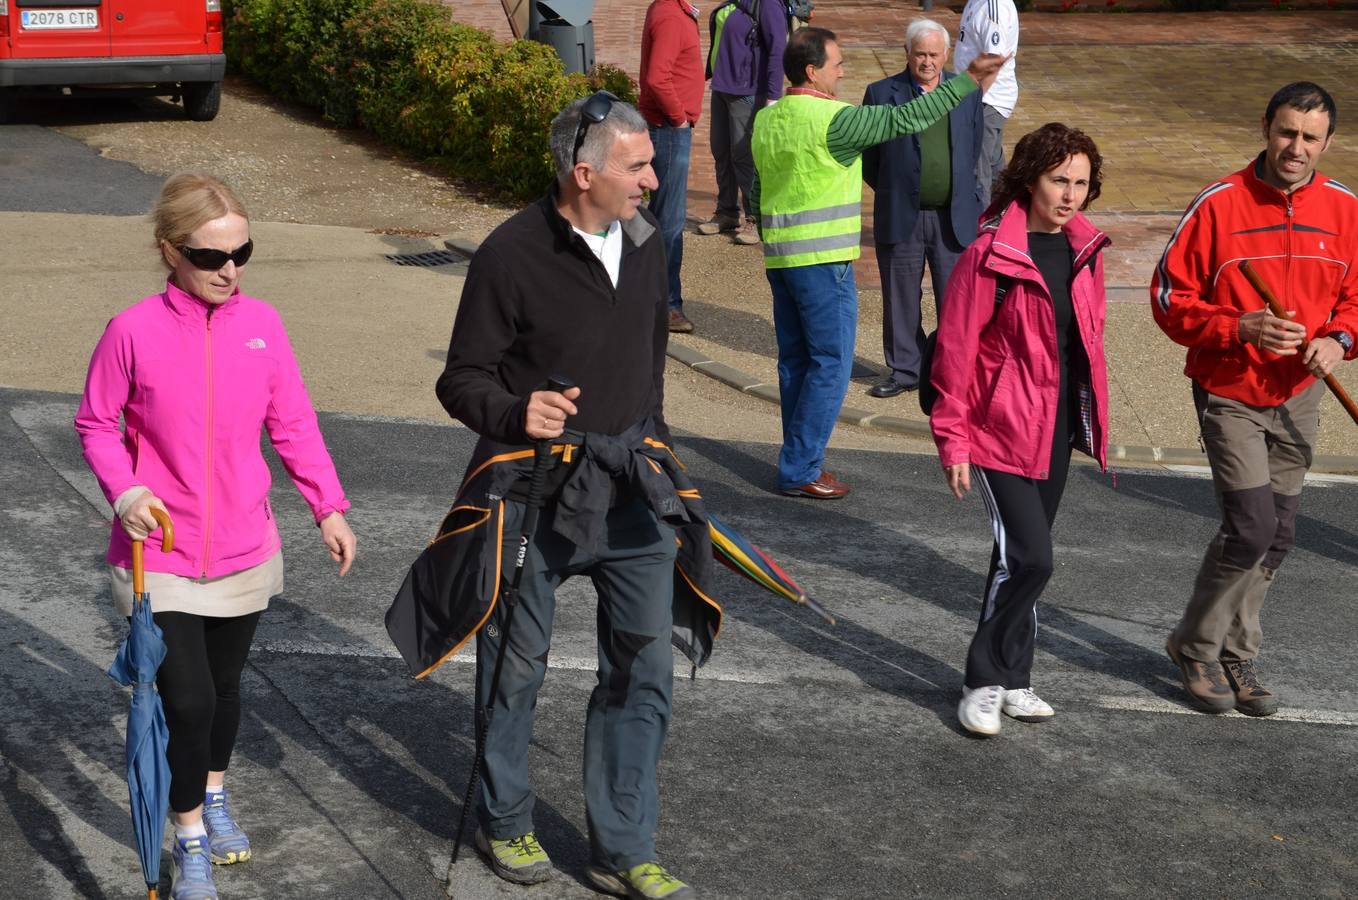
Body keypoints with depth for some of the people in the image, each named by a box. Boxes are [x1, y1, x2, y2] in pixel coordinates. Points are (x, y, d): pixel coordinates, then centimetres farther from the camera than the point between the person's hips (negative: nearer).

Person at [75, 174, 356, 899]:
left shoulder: (261, 324, -5)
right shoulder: (134, 331, -14)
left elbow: (293, 424, 4)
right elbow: (96, 425, -2)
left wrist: (329, 508, 2)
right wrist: (125, 491, -17)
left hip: (243, 551, 3)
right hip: (161, 556, -3)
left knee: (224, 685, 19)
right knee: (186, 698, -6)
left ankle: (214, 797, 46)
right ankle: (190, 841, 15)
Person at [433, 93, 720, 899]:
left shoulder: (646, 242, 4)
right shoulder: (513, 255, -14)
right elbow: (462, 381, -10)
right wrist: (514, 414, -30)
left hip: (631, 483, 5)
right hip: (535, 487, -5)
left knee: (645, 665, 5)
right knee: (517, 660, 10)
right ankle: (505, 821, 32)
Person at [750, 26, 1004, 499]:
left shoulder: (766, 119, 9)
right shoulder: (831, 120, -15)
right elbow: (905, 119, -19)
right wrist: (967, 82, -16)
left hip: (779, 257, 8)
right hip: (822, 261, -8)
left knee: (795, 360, 14)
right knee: (831, 363, -1)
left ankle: (799, 461, 19)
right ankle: (800, 470, 0)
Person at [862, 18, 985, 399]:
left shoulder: (967, 93, 5)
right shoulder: (881, 93, -2)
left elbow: (975, 151, 15)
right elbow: (868, 158, 5)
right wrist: (893, 195, 8)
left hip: (954, 218, 1)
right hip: (900, 218, -1)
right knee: (900, 299, 8)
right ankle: (904, 370, 20)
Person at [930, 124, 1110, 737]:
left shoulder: (1084, 249, 5)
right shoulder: (991, 254, -15)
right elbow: (956, 348, -13)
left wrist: (1091, 416, 14)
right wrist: (953, 439, -12)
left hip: (1058, 428, 7)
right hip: (1004, 429, -6)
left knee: (1025, 555, 14)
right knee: (1028, 556, -13)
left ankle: (1012, 679, 26)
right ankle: (985, 681, 3)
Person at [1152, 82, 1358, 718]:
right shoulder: (1218, 205, -13)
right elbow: (1170, 297, -10)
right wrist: (1241, 328, -23)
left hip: (1298, 397, 5)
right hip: (1229, 395, -4)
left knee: (1275, 537, 10)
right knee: (1252, 525, -12)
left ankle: (1235, 656, 27)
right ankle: (1196, 645, 10)